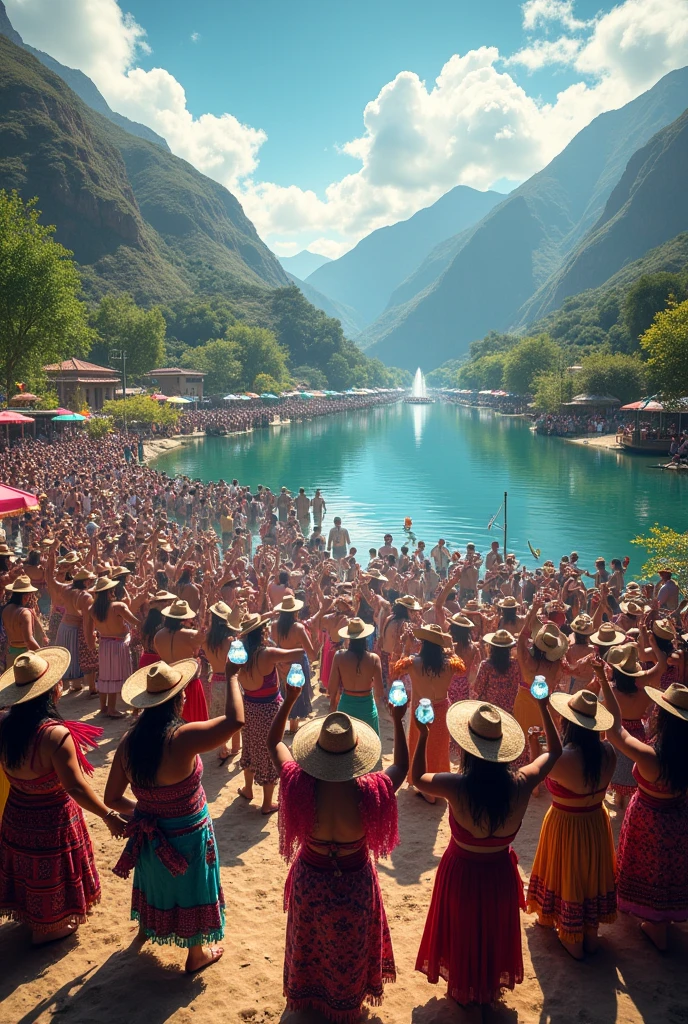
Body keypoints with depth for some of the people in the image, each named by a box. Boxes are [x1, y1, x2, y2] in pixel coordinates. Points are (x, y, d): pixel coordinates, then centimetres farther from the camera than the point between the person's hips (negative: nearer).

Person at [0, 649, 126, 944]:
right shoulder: (54, 735, -32)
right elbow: (76, 788, -28)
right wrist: (109, 816, -18)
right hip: (51, 822, -6)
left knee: (31, 872, 28)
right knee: (50, 876, 18)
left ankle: (31, 918, 51)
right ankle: (47, 929, 39)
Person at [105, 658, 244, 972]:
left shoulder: (129, 741, -15)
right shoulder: (182, 738, -33)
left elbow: (112, 798, -6)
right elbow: (235, 720, -36)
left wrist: (139, 810, 13)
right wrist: (232, 677, -22)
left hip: (150, 834, 5)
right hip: (187, 835, -5)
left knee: (153, 879, 33)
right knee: (191, 889, 20)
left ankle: (146, 927, 60)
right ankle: (197, 954, 41)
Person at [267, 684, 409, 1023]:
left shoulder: (299, 785, -30)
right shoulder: (370, 792, -33)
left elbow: (274, 741, -11)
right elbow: (402, 766, -9)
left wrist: (290, 698, -6)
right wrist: (397, 721, -3)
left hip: (310, 881, 1)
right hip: (354, 884, -1)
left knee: (308, 944, 32)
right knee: (348, 950, 29)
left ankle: (305, 995, 58)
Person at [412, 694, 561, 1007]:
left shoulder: (457, 786, -32)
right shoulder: (521, 784, -25)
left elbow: (417, 778, -11)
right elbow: (554, 752, -6)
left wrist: (423, 735, -9)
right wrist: (543, 707, -1)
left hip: (462, 871, -2)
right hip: (500, 872, 2)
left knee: (462, 932, 25)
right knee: (495, 932, 29)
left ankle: (462, 988, 47)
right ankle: (491, 987, 51)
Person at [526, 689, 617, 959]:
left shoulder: (562, 758, -32)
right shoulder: (607, 752, -16)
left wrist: (534, 741, -4)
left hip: (565, 826, -5)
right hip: (596, 824, 5)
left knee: (567, 878, 16)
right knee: (591, 876, 23)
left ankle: (572, 941, 33)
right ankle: (591, 935, 41)